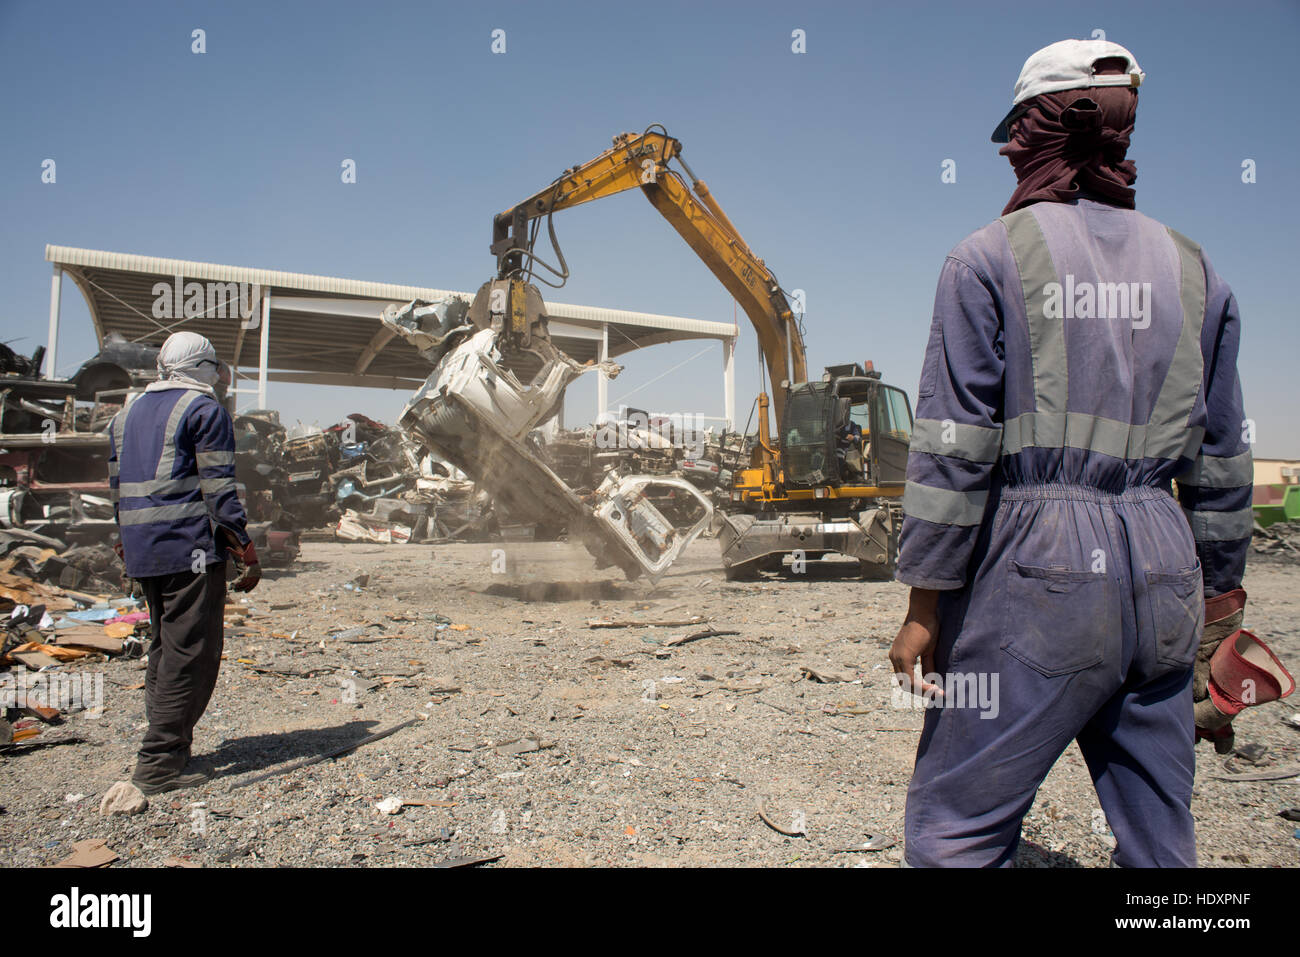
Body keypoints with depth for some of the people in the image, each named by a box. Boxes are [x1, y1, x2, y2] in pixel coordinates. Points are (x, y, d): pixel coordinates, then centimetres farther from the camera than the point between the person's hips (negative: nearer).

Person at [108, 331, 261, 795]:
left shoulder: (127, 413, 19)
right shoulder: (204, 409, -5)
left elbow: (118, 490, 20)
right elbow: (218, 489, -12)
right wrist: (245, 551, -11)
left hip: (143, 553, 8)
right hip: (192, 548, -8)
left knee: (164, 646, 18)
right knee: (191, 652, -5)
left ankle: (166, 745, 24)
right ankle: (159, 764, -5)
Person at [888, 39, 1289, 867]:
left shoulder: (989, 258, -3)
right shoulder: (1193, 270, 12)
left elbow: (954, 448, -10)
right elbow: (1222, 461, 14)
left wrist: (925, 602, -5)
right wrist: (1219, 596, 23)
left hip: (1038, 566, -6)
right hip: (1162, 568, 6)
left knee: (956, 829, 4)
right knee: (1159, 836, 17)